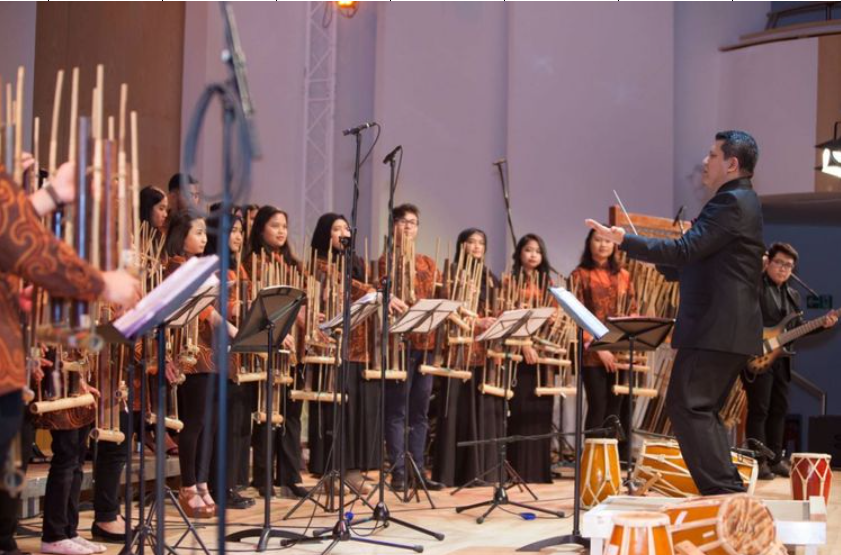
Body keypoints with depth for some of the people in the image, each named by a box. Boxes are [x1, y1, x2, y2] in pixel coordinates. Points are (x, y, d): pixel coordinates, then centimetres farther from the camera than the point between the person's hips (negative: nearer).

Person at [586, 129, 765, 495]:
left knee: (687, 405, -11)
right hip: (730, 328, 11)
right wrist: (661, 264, 18)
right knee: (702, 410, 14)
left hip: (715, 328, -11)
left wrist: (625, 241, -19)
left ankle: (723, 489, -12)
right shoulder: (741, 202, 21)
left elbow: (686, 249, -21)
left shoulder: (730, 202, -12)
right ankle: (729, 491, 15)